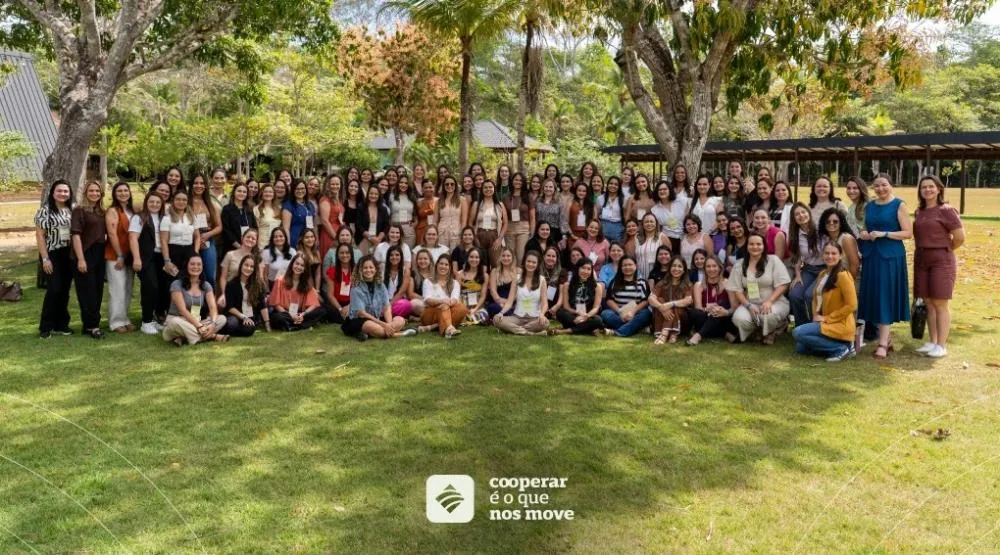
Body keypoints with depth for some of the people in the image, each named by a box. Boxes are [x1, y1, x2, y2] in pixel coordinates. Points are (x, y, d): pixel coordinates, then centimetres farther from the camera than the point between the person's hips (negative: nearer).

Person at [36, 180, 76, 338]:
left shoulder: (72, 210, 9)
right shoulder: (45, 210, -4)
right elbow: (39, 235, -7)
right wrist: (45, 258, -13)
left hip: (68, 255, 5)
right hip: (52, 255, -4)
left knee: (64, 290, 7)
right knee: (54, 289, -10)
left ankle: (61, 325, 17)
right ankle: (45, 327, 0)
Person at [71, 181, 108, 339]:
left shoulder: (102, 212, 12)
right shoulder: (79, 210, -7)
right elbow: (76, 235, -14)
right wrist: (80, 259, -19)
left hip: (100, 255, 7)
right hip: (86, 255, -6)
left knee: (98, 290, 10)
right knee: (88, 291, -1)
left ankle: (91, 324, 19)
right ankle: (91, 325, 5)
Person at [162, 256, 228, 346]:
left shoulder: (206, 285, 6)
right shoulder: (177, 284, -9)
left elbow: (213, 307, -7)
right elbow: (183, 310, -19)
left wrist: (213, 323, -28)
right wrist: (199, 326, -30)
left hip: (196, 322, 6)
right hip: (176, 321, -6)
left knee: (222, 318, -16)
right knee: (176, 322, -40)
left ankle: (184, 339, -28)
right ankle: (212, 336, -33)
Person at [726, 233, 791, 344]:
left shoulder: (773, 260, 0)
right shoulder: (739, 265, 8)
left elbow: (782, 284, -7)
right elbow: (737, 289, 3)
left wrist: (769, 302, -21)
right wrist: (749, 305, -14)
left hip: (774, 302, -2)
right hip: (750, 303, 3)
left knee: (768, 316, -38)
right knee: (739, 319, -30)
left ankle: (770, 331, 2)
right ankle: (757, 329, 6)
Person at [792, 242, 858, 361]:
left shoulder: (843, 276, -16)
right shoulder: (822, 274, 11)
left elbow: (852, 305, -19)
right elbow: (816, 297, 19)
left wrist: (827, 318, -16)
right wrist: (816, 315, 0)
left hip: (840, 325, -9)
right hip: (824, 322, 9)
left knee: (798, 333, -21)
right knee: (800, 348, 3)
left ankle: (842, 347, -13)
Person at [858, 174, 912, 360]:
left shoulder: (898, 205, -2)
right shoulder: (869, 206, 13)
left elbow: (908, 233, -7)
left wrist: (884, 234, -18)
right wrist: (864, 235, -2)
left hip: (890, 257, -5)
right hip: (871, 256, 5)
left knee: (885, 297, -7)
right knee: (873, 297, 5)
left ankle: (883, 344, -6)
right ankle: (887, 337, 18)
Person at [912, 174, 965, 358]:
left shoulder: (946, 210, -7)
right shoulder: (919, 212, 11)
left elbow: (960, 237, -9)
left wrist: (945, 250, 4)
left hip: (941, 261, -6)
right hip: (921, 260, 6)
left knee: (940, 303, -3)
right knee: (928, 303, 9)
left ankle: (942, 345, 2)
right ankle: (932, 342, 16)